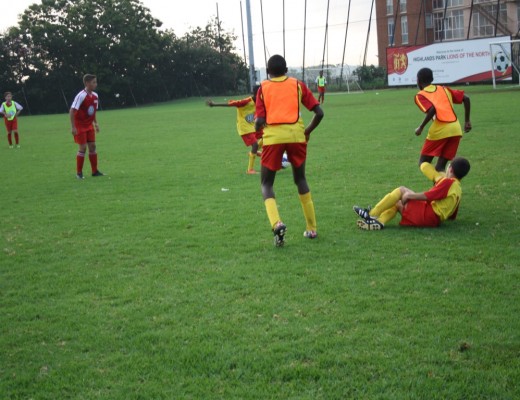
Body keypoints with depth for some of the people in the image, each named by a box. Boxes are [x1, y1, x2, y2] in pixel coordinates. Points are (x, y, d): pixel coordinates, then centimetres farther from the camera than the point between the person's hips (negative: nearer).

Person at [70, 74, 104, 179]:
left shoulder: (95, 96, 2)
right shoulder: (81, 96, -20)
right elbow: (72, 111, -20)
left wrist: (95, 123, 13)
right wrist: (73, 127, -22)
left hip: (89, 125, 7)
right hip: (80, 126, -7)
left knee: (92, 146, 5)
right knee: (82, 148, -7)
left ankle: (95, 171, 12)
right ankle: (79, 173, 4)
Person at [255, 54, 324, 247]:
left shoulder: (263, 88, 10)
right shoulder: (298, 85, 14)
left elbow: (260, 121, -1)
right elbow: (319, 112, 7)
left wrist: (258, 128, 21)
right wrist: (307, 131, 22)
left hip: (273, 136, -2)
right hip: (296, 134, 2)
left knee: (266, 183, 12)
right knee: (300, 179, 23)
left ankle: (277, 223, -15)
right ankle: (311, 228, 22)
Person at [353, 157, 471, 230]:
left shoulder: (448, 182, -8)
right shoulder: (458, 189, 18)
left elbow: (427, 196, -17)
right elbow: (452, 216, 19)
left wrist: (409, 195, -9)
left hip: (428, 216, -9)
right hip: (435, 220, 9)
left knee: (401, 190, -5)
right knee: (397, 202, 17)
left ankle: (372, 215, -11)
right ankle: (379, 221, -11)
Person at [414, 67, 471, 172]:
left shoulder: (420, 96, 5)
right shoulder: (443, 89, 22)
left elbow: (432, 110, -15)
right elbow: (466, 98, 14)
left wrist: (421, 127, -5)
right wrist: (467, 121, 20)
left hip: (439, 130, -5)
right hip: (456, 129, 5)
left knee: (423, 163, 9)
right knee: (440, 167, 12)